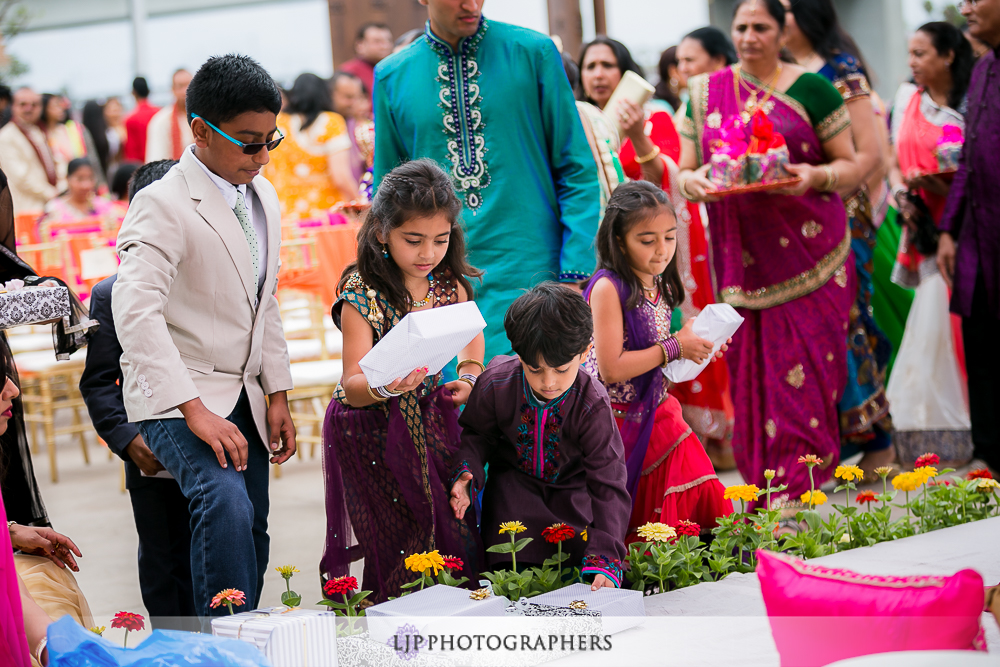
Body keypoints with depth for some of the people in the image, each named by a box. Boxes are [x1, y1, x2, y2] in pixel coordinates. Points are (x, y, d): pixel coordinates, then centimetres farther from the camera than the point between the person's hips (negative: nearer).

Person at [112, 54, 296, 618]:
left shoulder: (263, 197, 10)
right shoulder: (163, 204, -16)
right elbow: (136, 312, -28)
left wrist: (278, 395, 14)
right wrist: (195, 411, -34)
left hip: (244, 398, 8)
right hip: (176, 397, -8)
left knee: (252, 537, 7)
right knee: (226, 505, -30)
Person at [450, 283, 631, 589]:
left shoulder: (593, 406, -29)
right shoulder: (496, 386, -23)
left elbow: (609, 485, -30)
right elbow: (477, 434, 0)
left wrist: (605, 556, -41)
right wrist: (467, 474, -24)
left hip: (572, 484, 0)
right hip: (515, 481, 1)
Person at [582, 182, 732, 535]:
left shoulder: (661, 287, 6)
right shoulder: (608, 288, -17)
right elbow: (610, 369, -22)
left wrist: (693, 347, 0)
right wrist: (674, 348, -17)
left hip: (657, 416, 7)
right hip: (619, 423, -7)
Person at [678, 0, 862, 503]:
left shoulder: (810, 89, 3)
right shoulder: (706, 94, 12)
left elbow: (851, 167, 4)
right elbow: (684, 173, 13)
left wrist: (815, 176, -17)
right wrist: (693, 182, -10)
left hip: (807, 252, -3)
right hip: (741, 262, 3)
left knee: (805, 372, -8)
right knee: (750, 374, 0)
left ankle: (800, 498, -6)